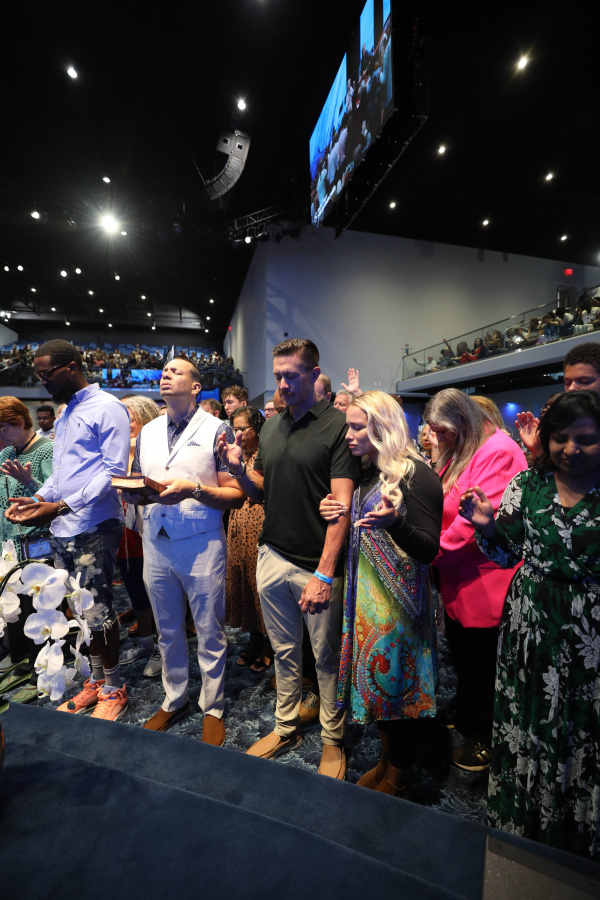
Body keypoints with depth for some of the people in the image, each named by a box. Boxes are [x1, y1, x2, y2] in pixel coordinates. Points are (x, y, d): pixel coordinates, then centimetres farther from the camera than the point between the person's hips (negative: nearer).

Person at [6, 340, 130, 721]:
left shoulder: (108, 408, -9)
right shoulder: (66, 414, 19)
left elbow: (113, 471, -16)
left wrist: (59, 506, -21)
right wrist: (36, 499, 4)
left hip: (94, 527, -8)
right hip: (63, 530, 8)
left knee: (97, 611, 0)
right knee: (82, 612, 15)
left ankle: (114, 688, 20)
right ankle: (96, 681, 32)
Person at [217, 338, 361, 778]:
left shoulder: (337, 426, -11)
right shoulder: (271, 427, 9)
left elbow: (341, 505, -16)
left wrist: (324, 573, -20)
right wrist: (238, 467, -5)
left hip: (318, 565, -5)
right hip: (273, 557, 5)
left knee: (327, 656, 12)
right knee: (284, 650, 20)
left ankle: (333, 740, 34)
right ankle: (286, 727, 40)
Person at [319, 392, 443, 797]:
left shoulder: (416, 476, -16)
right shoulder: (368, 473, 9)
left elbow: (428, 551, -19)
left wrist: (395, 522, -36)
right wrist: (338, 515, 0)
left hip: (399, 597, -7)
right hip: (365, 591, 8)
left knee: (396, 678, 7)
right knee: (377, 676, 18)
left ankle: (397, 778, 30)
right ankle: (386, 760, 39)